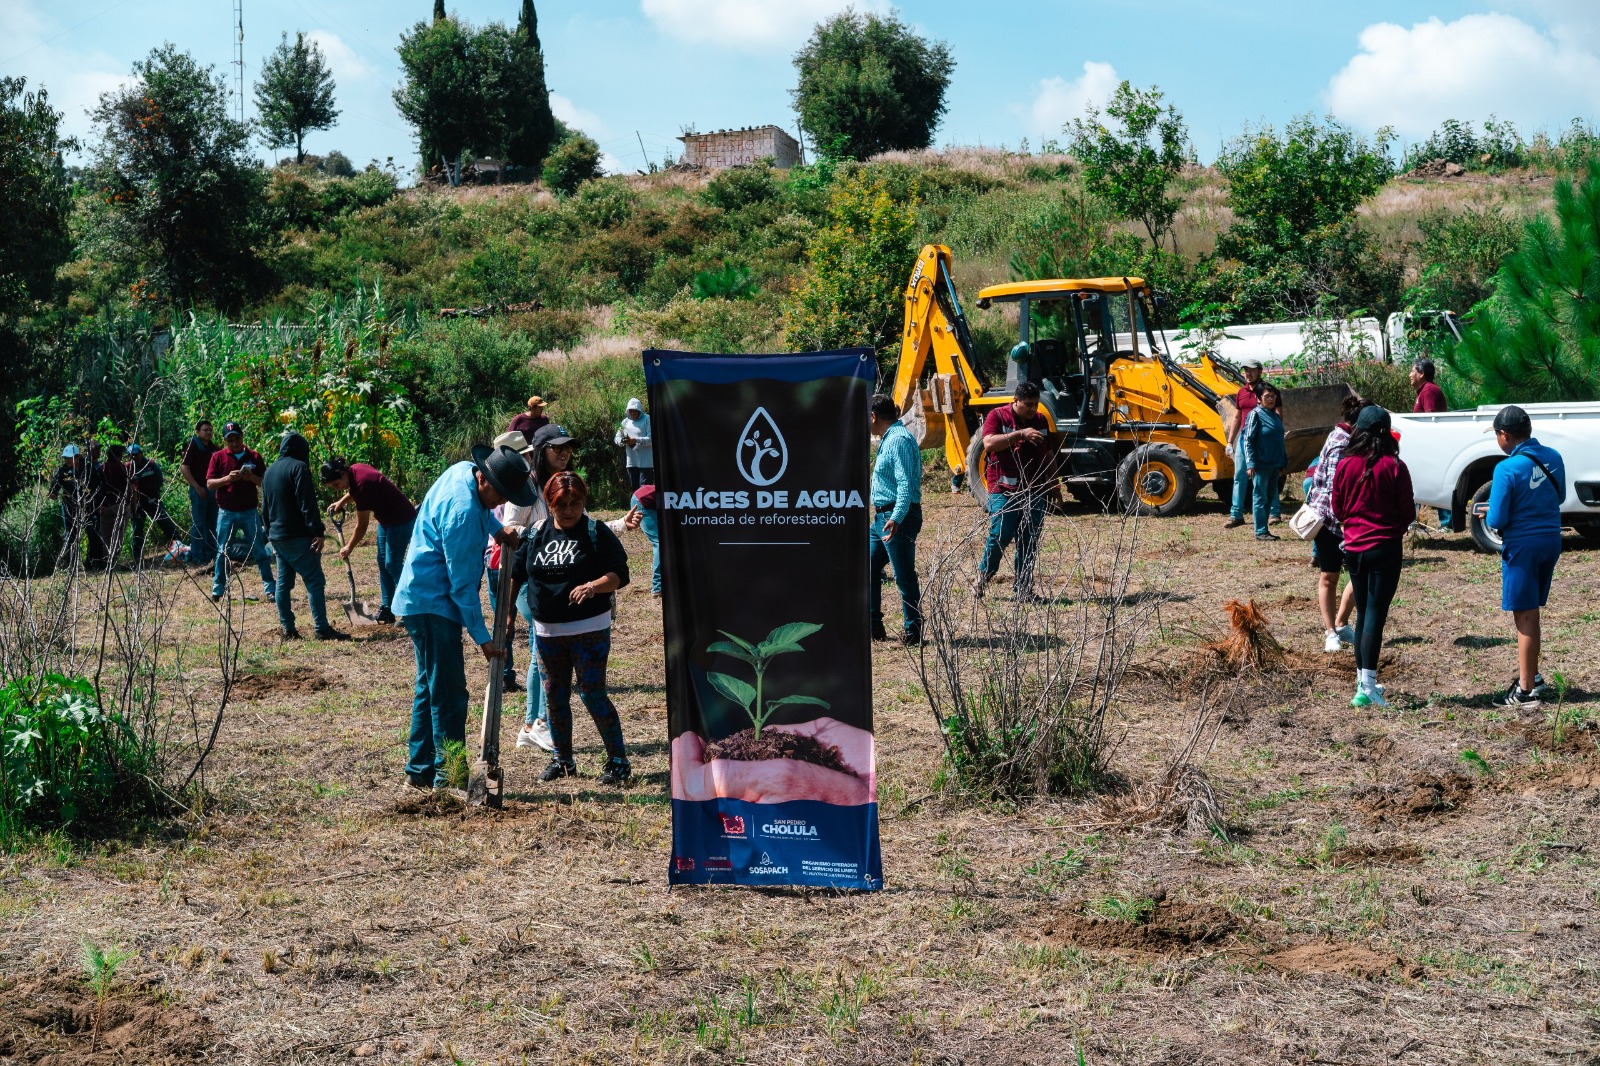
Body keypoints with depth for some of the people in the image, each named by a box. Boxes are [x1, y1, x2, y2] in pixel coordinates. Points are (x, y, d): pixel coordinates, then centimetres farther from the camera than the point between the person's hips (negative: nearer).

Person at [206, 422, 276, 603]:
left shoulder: (254, 456, 4)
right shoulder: (218, 457, 2)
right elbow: (209, 484, -3)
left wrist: (252, 478, -17)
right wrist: (227, 478, -20)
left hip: (249, 512, 0)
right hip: (226, 512, 0)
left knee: (259, 551, 1)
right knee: (222, 552, 5)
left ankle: (270, 588, 3)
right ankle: (217, 590, 12)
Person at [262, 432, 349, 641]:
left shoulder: (269, 471, 16)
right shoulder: (298, 467, -10)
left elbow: (265, 508, 22)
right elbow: (308, 504, -18)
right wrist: (318, 532, -18)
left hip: (276, 536, 8)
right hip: (297, 537, -8)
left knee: (284, 583, 10)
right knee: (315, 581, -7)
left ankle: (288, 629, 10)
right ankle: (322, 629, -10)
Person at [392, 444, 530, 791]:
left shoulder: (463, 470, 2)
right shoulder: (462, 513, -26)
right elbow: (463, 584, -23)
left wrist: (498, 530, 16)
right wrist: (482, 636, -19)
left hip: (421, 601, 11)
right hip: (432, 606, -11)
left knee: (430, 687, 17)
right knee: (449, 693, -9)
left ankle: (420, 769, 24)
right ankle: (448, 775, -7)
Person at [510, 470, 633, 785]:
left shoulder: (596, 532, -6)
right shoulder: (535, 534, 7)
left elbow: (619, 574, -11)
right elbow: (517, 574, 16)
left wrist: (593, 587, -30)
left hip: (589, 630, -5)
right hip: (547, 631, 5)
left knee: (592, 693, -9)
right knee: (555, 697, 10)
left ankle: (618, 760, 1)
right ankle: (562, 759, 26)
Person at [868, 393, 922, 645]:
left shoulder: (899, 440, -16)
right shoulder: (888, 439, 16)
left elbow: (906, 484, -24)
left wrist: (896, 518, -33)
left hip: (898, 517, -11)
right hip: (883, 516, 11)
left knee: (904, 576, -4)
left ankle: (913, 632, 3)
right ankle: (873, 626, 18)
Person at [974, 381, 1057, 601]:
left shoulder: (1041, 420, 15)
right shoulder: (998, 416, -3)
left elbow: (1048, 456, 24)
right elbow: (989, 443, -20)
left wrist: (1053, 486, 22)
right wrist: (1020, 434, -26)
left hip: (1034, 491, 5)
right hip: (1004, 491, -5)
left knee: (1030, 540, 3)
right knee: (1000, 535, -11)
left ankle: (1023, 585, 11)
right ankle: (983, 577, 9)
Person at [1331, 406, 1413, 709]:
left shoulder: (1345, 465, -2)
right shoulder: (1394, 467, -11)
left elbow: (1337, 508, 6)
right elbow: (1407, 510, -5)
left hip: (1353, 547, 4)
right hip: (1385, 547, -4)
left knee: (1362, 612, 15)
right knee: (1376, 613, -5)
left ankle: (1362, 681, 19)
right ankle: (1367, 686, -13)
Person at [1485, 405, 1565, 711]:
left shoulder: (1507, 469, -20)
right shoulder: (1553, 458, 0)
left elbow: (1496, 520, -17)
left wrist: (1487, 516, 4)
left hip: (1522, 545, -6)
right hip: (1551, 540, 7)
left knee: (1525, 616, 1)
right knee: (1530, 611, 21)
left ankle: (1526, 692, 5)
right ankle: (1531, 674, 32)